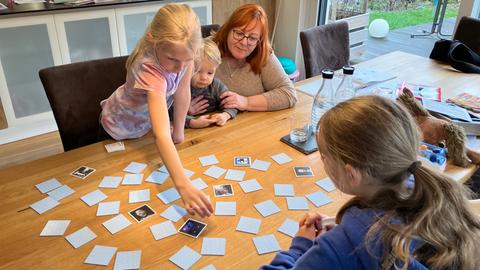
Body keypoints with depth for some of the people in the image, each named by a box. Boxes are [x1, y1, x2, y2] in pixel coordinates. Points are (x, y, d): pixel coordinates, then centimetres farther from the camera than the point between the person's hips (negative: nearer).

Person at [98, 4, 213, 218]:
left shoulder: (182, 49, -30)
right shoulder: (149, 71, -47)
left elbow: (182, 91, -18)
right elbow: (162, 135, -56)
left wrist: (179, 132, -11)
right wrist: (183, 184, -66)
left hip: (145, 123, 5)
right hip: (120, 131, -5)